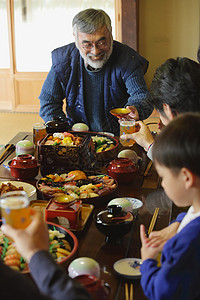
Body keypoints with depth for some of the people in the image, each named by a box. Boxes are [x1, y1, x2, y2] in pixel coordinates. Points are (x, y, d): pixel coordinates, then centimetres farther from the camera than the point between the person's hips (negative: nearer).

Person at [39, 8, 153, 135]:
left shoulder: (127, 59, -11)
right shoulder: (62, 61, -6)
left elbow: (141, 96, -19)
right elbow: (48, 104, 1)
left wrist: (134, 109, -44)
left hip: (119, 139, -1)